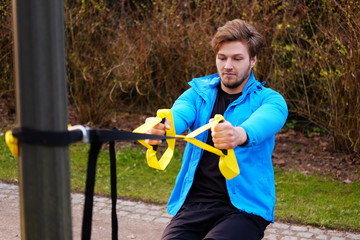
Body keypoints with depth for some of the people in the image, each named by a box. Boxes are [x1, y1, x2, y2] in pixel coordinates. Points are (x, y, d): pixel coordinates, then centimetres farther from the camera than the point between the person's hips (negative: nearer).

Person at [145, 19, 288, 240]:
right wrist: (159, 129, -38)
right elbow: (180, 114, -13)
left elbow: (264, 121, -23)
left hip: (245, 207, -3)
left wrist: (240, 135, -48)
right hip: (194, 202, 3)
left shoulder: (269, 99, 1)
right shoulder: (199, 92, 10)